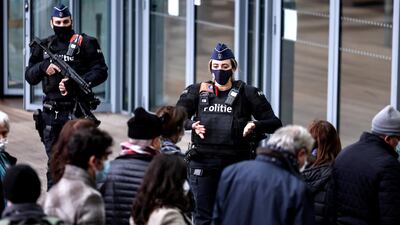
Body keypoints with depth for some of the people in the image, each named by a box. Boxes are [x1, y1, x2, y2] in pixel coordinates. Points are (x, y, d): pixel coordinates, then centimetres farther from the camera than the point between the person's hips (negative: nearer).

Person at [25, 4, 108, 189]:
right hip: (51, 111, 4)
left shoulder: (85, 43, 0)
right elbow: (29, 76, 14)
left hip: (75, 111, -4)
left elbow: (101, 71, -4)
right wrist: (43, 67, -8)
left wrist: (74, 84, -16)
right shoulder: (44, 46, 13)